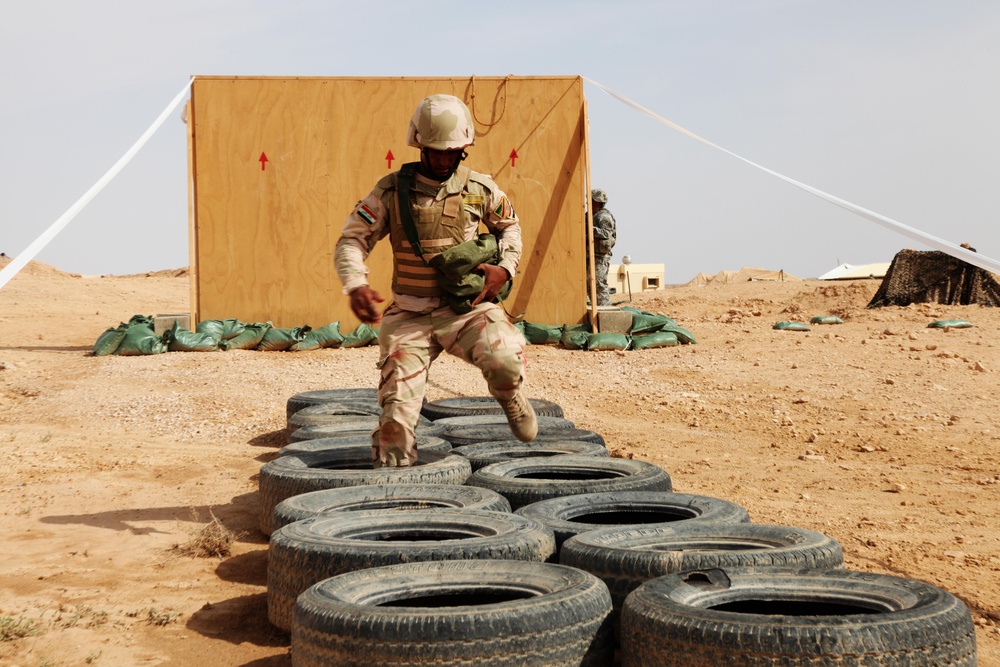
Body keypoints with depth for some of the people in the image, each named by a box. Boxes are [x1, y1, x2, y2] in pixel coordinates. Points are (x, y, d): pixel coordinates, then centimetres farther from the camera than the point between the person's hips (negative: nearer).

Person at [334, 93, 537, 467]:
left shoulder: (480, 189, 2)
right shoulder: (392, 190, -3)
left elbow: (509, 225, 21)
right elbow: (352, 240, -3)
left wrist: (505, 267, 2)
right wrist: (355, 285, -23)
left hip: (466, 307, 0)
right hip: (409, 315, 0)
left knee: (506, 359, -25)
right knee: (397, 409, -6)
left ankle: (514, 404, 10)